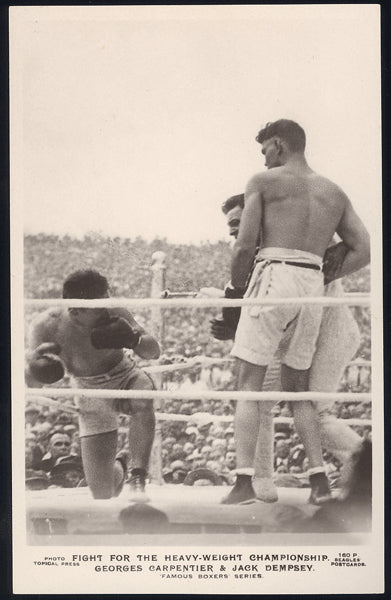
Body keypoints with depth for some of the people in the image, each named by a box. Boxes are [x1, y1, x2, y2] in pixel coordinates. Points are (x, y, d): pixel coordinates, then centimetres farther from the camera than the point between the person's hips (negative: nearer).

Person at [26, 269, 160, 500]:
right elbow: (30, 381, -10)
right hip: (92, 398, 1)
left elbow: (154, 351, -17)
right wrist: (36, 367, -34)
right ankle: (119, 466, 36)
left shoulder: (114, 314, -24)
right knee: (103, 493, -2)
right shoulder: (47, 326, -22)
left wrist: (133, 340, -39)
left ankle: (138, 477, -27)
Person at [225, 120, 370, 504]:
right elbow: (363, 252, 13)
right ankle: (319, 478, 10)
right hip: (313, 286, 5)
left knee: (249, 383, -2)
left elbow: (245, 246, -4)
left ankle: (244, 482, -9)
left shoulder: (263, 181, 6)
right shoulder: (334, 192, 21)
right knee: (297, 386, 16)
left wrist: (235, 288, 11)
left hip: (273, 276, -5)